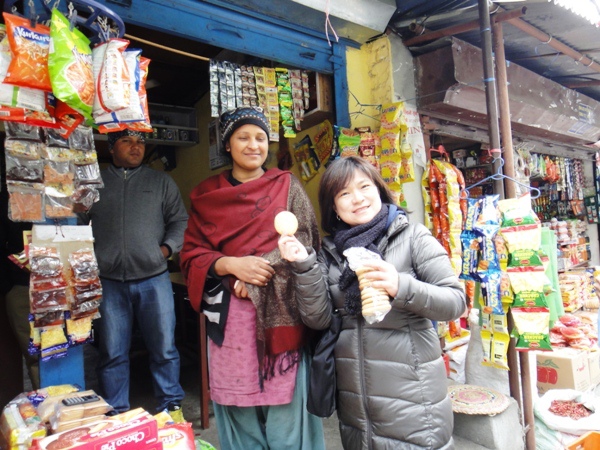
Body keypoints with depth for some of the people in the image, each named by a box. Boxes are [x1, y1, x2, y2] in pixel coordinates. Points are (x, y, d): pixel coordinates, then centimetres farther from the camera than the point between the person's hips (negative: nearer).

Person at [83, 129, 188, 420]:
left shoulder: (161, 182, 12)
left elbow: (179, 220, 10)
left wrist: (167, 248, -5)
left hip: (153, 278, 0)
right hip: (107, 281, 1)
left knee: (164, 348, 5)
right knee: (112, 353, 9)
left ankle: (171, 406, 22)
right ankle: (116, 414, 26)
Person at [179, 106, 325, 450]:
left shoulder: (288, 187, 6)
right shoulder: (206, 195, 9)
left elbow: (305, 241, -2)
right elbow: (191, 255, 5)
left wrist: (262, 271, -15)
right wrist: (231, 264, -13)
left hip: (280, 312, -1)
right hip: (230, 317, 2)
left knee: (286, 409, 5)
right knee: (240, 412, 10)